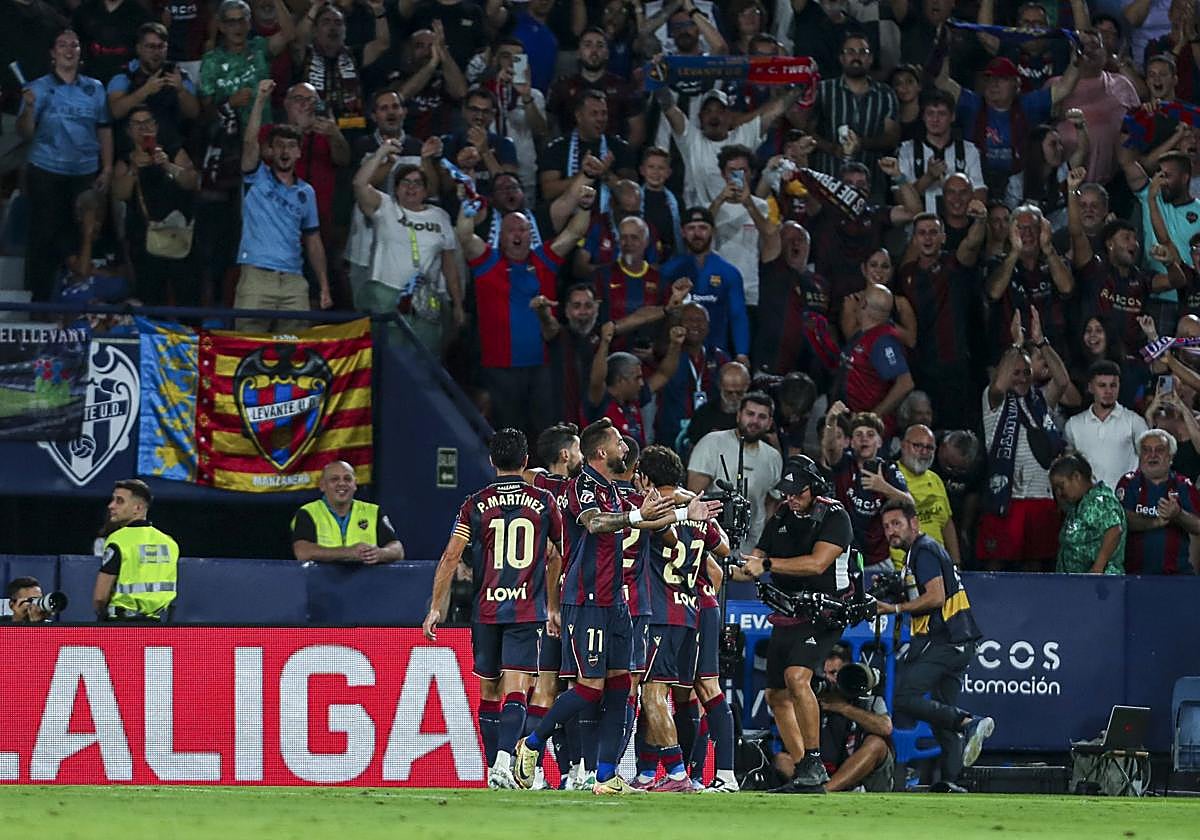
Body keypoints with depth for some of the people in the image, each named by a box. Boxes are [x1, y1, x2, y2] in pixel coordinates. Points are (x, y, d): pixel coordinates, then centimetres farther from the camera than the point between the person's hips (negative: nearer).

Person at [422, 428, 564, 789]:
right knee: (515, 691, -8)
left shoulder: (475, 504, 3)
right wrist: (552, 608, 28)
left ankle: (494, 769, 19)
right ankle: (504, 762, -27)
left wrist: (436, 607, 3)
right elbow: (555, 558, 16)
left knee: (489, 692, 14)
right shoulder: (544, 502, 4)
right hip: (528, 610, -1)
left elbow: (450, 558, -2)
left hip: (485, 610, 1)